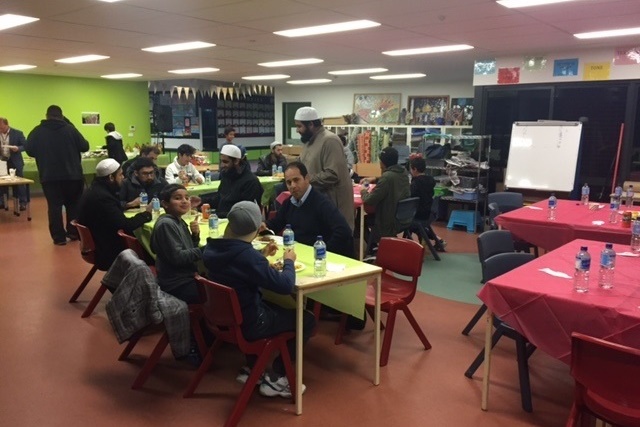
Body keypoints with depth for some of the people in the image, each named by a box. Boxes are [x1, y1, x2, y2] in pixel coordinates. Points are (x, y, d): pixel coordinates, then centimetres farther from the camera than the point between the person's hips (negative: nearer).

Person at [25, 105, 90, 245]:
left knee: (54, 205, 4)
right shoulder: (70, 129, -2)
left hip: (49, 176, 0)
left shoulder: (37, 131, 0)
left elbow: (29, 151, 1)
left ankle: (59, 237, 3)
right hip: (72, 174, 0)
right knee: (73, 204, 13)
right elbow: (85, 147, -1)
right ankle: (74, 232, 18)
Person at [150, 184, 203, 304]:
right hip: (178, 286, -9)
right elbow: (177, 257, -23)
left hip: (187, 277, 9)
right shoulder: (166, 224, -17)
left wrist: (195, 234, -5)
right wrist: (204, 251, -14)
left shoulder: (179, 222, 9)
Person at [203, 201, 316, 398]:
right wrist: (289, 262, -9)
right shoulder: (248, 256, -31)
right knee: (307, 319, 8)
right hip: (246, 324, -8)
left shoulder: (211, 248, -6)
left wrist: (262, 256, 10)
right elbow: (285, 286, -26)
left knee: (274, 307, 34)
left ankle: (250, 368, 30)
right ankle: (274, 378, 11)